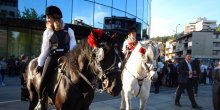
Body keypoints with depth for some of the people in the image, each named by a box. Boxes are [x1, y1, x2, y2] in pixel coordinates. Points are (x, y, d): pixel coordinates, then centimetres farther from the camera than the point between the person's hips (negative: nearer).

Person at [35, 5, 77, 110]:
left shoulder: (69, 31, 5)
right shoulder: (48, 32, 7)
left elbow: (73, 46, 3)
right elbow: (45, 50, 9)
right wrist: (40, 63, 6)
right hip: (52, 57, 0)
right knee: (44, 80, -7)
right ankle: (40, 101, 13)